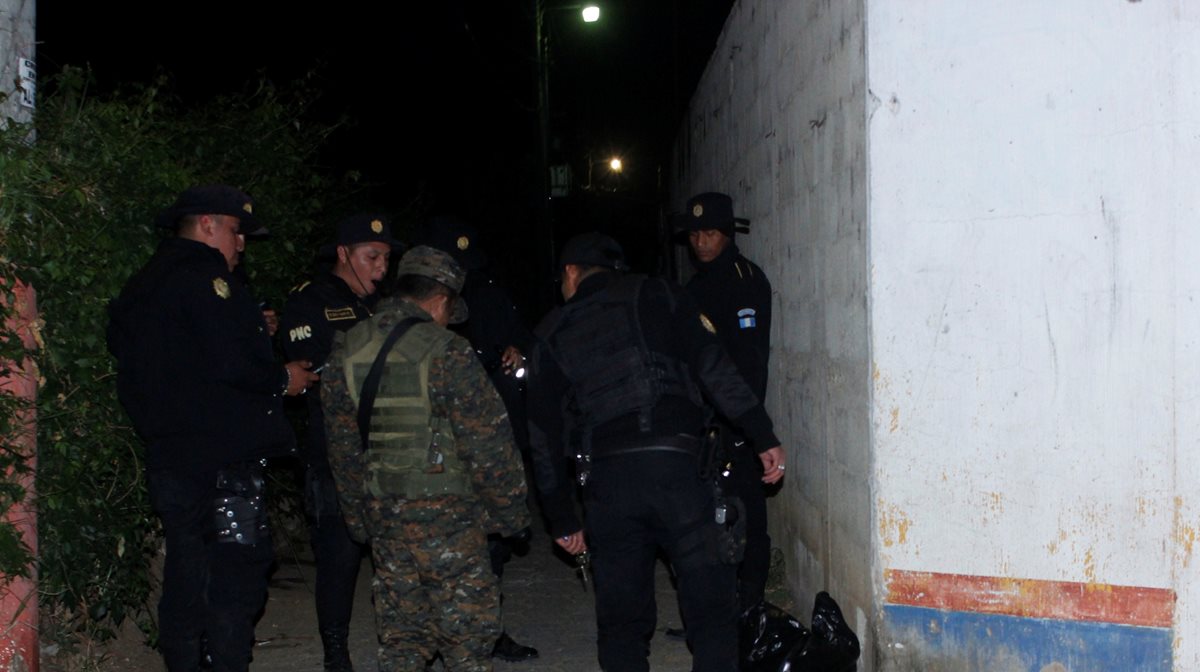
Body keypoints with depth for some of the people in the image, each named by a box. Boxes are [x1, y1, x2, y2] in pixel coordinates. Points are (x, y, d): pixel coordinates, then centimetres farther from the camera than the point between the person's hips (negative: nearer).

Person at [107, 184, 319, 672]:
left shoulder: (145, 286, 19)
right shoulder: (204, 276, -11)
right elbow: (231, 364, -21)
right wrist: (282, 380, -3)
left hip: (169, 456, 9)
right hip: (220, 455, -9)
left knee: (187, 572, 15)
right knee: (238, 568, -5)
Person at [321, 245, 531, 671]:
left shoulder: (345, 352, 5)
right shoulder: (446, 353, -13)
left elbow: (343, 446, 11)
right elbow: (487, 444, -12)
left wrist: (360, 517, 18)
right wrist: (509, 510, 0)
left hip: (381, 512, 6)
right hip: (444, 511, -6)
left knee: (401, 635, 14)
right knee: (467, 631, 4)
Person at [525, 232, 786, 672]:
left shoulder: (552, 334, 16)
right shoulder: (658, 296, 12)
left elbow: (544, 435, 14)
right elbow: (714, 368, -2)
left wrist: (561, 518, 19)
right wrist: (764, 437, -3)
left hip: (605, 479, 2)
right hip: (676, 466, -2)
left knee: (621, 620, 11)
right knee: (710, 608, 3)